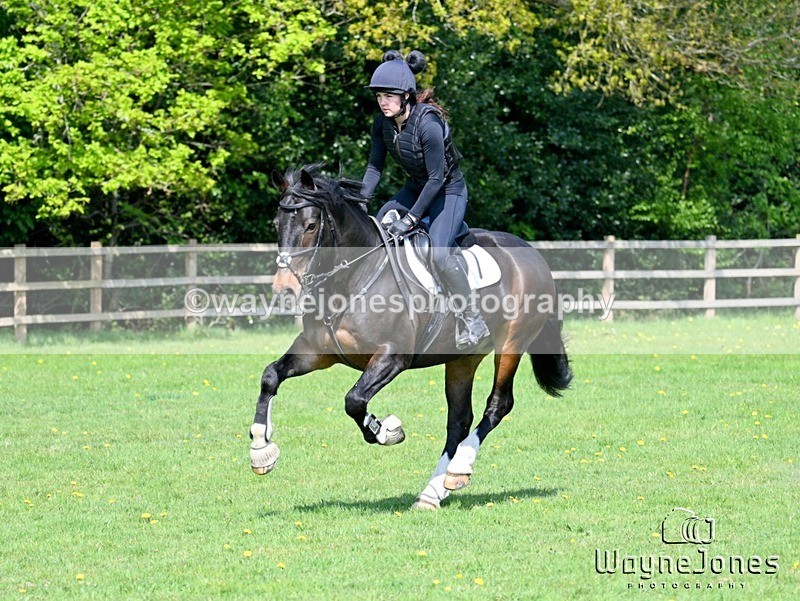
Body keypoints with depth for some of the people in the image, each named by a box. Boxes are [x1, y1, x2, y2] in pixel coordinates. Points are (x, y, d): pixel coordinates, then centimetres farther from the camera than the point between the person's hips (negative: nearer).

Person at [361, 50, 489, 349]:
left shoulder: (428, 125, -31)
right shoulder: (382, 123, -10)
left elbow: (437, 177, -28)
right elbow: (374, 167, -1)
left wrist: (411, 219, -27)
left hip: (448, 190, -8)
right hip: (415, 187, 8)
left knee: (440, 253, -24)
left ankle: (473, 321, -14)